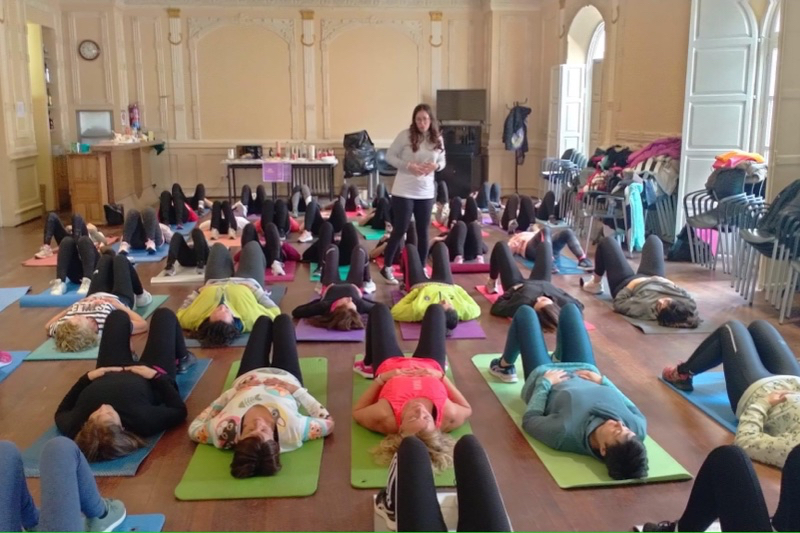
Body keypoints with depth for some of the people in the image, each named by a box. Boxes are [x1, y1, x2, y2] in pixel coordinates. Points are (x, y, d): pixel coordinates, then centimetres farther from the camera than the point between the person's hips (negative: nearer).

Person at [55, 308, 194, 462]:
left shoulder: (73, 427, -39)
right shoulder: (142, 420, -46)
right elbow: (179, 410, -27)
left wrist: (87, 377, -18)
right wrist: (156, 376, -25)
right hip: (147, 379, -2)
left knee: (118, 316, 20)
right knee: (164, 314, 14)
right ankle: (182, 360, 45)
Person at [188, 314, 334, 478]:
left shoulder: (224, 430, -47)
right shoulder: (292, 429, -49)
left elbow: (193, 429, -25)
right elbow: (328, 423, -30)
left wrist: (226, 396, -28)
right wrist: (297, 390, -30)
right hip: (286, 377, -1)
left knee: (263, 320, 22)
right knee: (282, 319, 23)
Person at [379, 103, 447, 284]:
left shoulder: (437, 139, 4)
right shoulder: (405, 135, -8)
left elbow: (442, 161, 14)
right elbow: (389, 156, -5)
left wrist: (436, 166, -10)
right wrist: (408, 166, -19)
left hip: (426, 192, 4)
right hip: (403, 192, -4)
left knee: (423, 232, 10)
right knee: (399, 230, 0)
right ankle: (387, 268, 15)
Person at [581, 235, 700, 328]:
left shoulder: (645, 309, -47)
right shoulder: (689, 304, -36)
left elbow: (619, 303, -28)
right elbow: (688, 296, -10)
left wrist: (631, 285, -21)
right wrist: (672, 284, -15)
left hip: (625, 283, -4)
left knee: (607, 242, 11)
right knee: (653, 239, 24)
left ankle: (595, 285, 35)